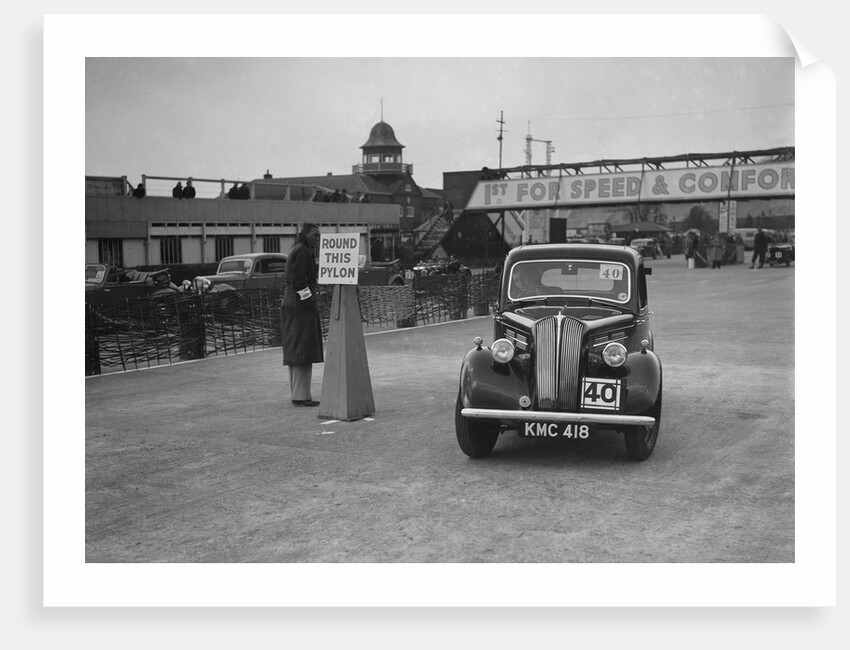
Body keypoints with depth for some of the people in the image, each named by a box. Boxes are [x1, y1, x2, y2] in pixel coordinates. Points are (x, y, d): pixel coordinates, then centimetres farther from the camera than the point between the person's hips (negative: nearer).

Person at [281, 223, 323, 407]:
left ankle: (298, 395, 14)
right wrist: (311, 304, -17)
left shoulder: (296, 251, 19)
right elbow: (298, 281, -20)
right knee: (303, 351, -10)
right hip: (301, 307, -11)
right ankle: (301, 396, -10)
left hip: (291, 304, 11)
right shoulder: (301, 251, -12)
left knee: (295, 351, 10)